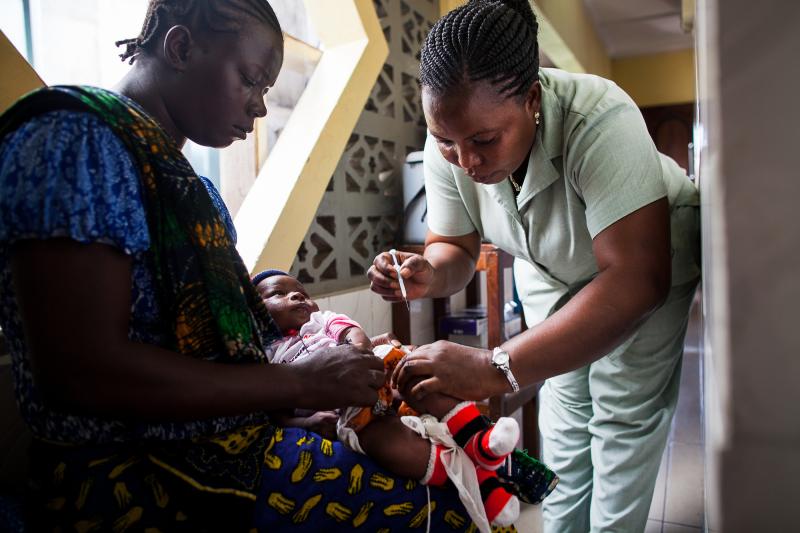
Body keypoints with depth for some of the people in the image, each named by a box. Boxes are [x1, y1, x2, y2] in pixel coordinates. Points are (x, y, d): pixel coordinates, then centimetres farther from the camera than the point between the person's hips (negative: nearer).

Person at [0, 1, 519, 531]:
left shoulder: (171, 167, 12)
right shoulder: (76, 138, -15)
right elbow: (79, 370, -24)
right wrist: (299, 381, -19)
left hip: (219, 448, 8)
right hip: (138, 485, -8)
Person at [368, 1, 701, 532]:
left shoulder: (598, 121, -40)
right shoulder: (450, 137, -24)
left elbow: (636, 280, -46)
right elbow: (456, 248, -13)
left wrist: (496, 368, -54)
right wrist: (429, 273, -39)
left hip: (647, 260, -3)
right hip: (549, 269, 4)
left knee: (623, 414, -1)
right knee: (565, 410, 6)